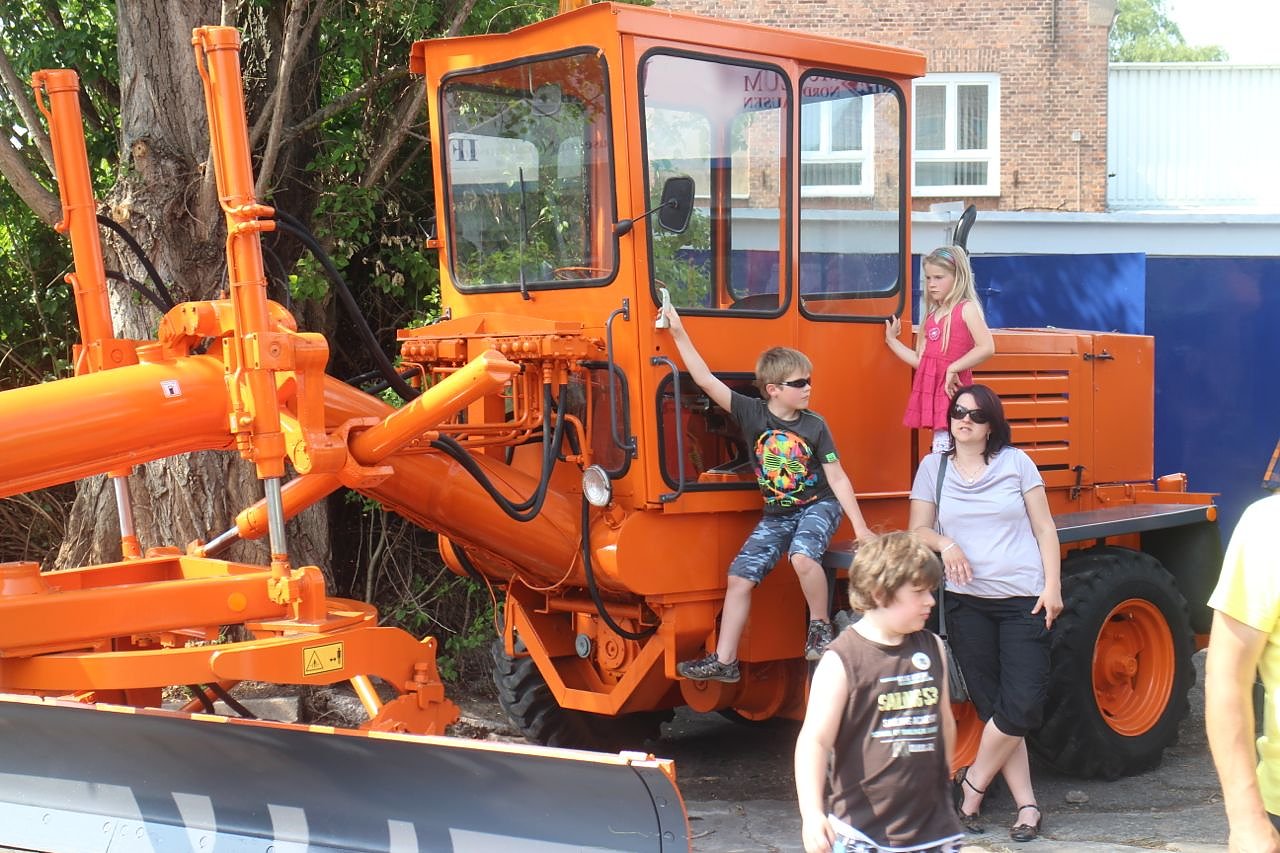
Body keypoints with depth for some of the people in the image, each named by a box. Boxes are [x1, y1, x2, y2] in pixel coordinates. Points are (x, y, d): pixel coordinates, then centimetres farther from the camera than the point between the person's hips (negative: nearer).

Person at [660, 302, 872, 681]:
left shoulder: (814, 426, -11)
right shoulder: (752, 413, -8)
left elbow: (838, 479, -8)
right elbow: (706, 380, -12)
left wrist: (861, 528, -11)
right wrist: (680, 334, -18)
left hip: (819, 507, -3)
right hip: (776, 515, 3)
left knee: (802, 556, -33)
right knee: (739, 577, -3)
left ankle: (820, 626, -9)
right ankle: (724, 661, 5)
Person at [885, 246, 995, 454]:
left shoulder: (966, 309, -5)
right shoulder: (931, 315, 17)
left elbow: (987, 348, -19)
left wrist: (953, 369, -19)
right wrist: (892, 340, 16)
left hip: (950, 391, -8)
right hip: (930, 392, 8)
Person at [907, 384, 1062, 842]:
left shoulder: (1016, 462, 4)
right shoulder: (933, 467, 7)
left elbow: (1044, 528, 5)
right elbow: (918, 530, 8)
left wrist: (1052, 586, -4)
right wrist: (945, 544, -14)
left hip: (1024, 599, -1)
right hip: (967, 602, 1)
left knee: (1024, 704, -10)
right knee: (993, 707, 1)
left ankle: (972, 783, 9)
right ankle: (1026, 805, 8)